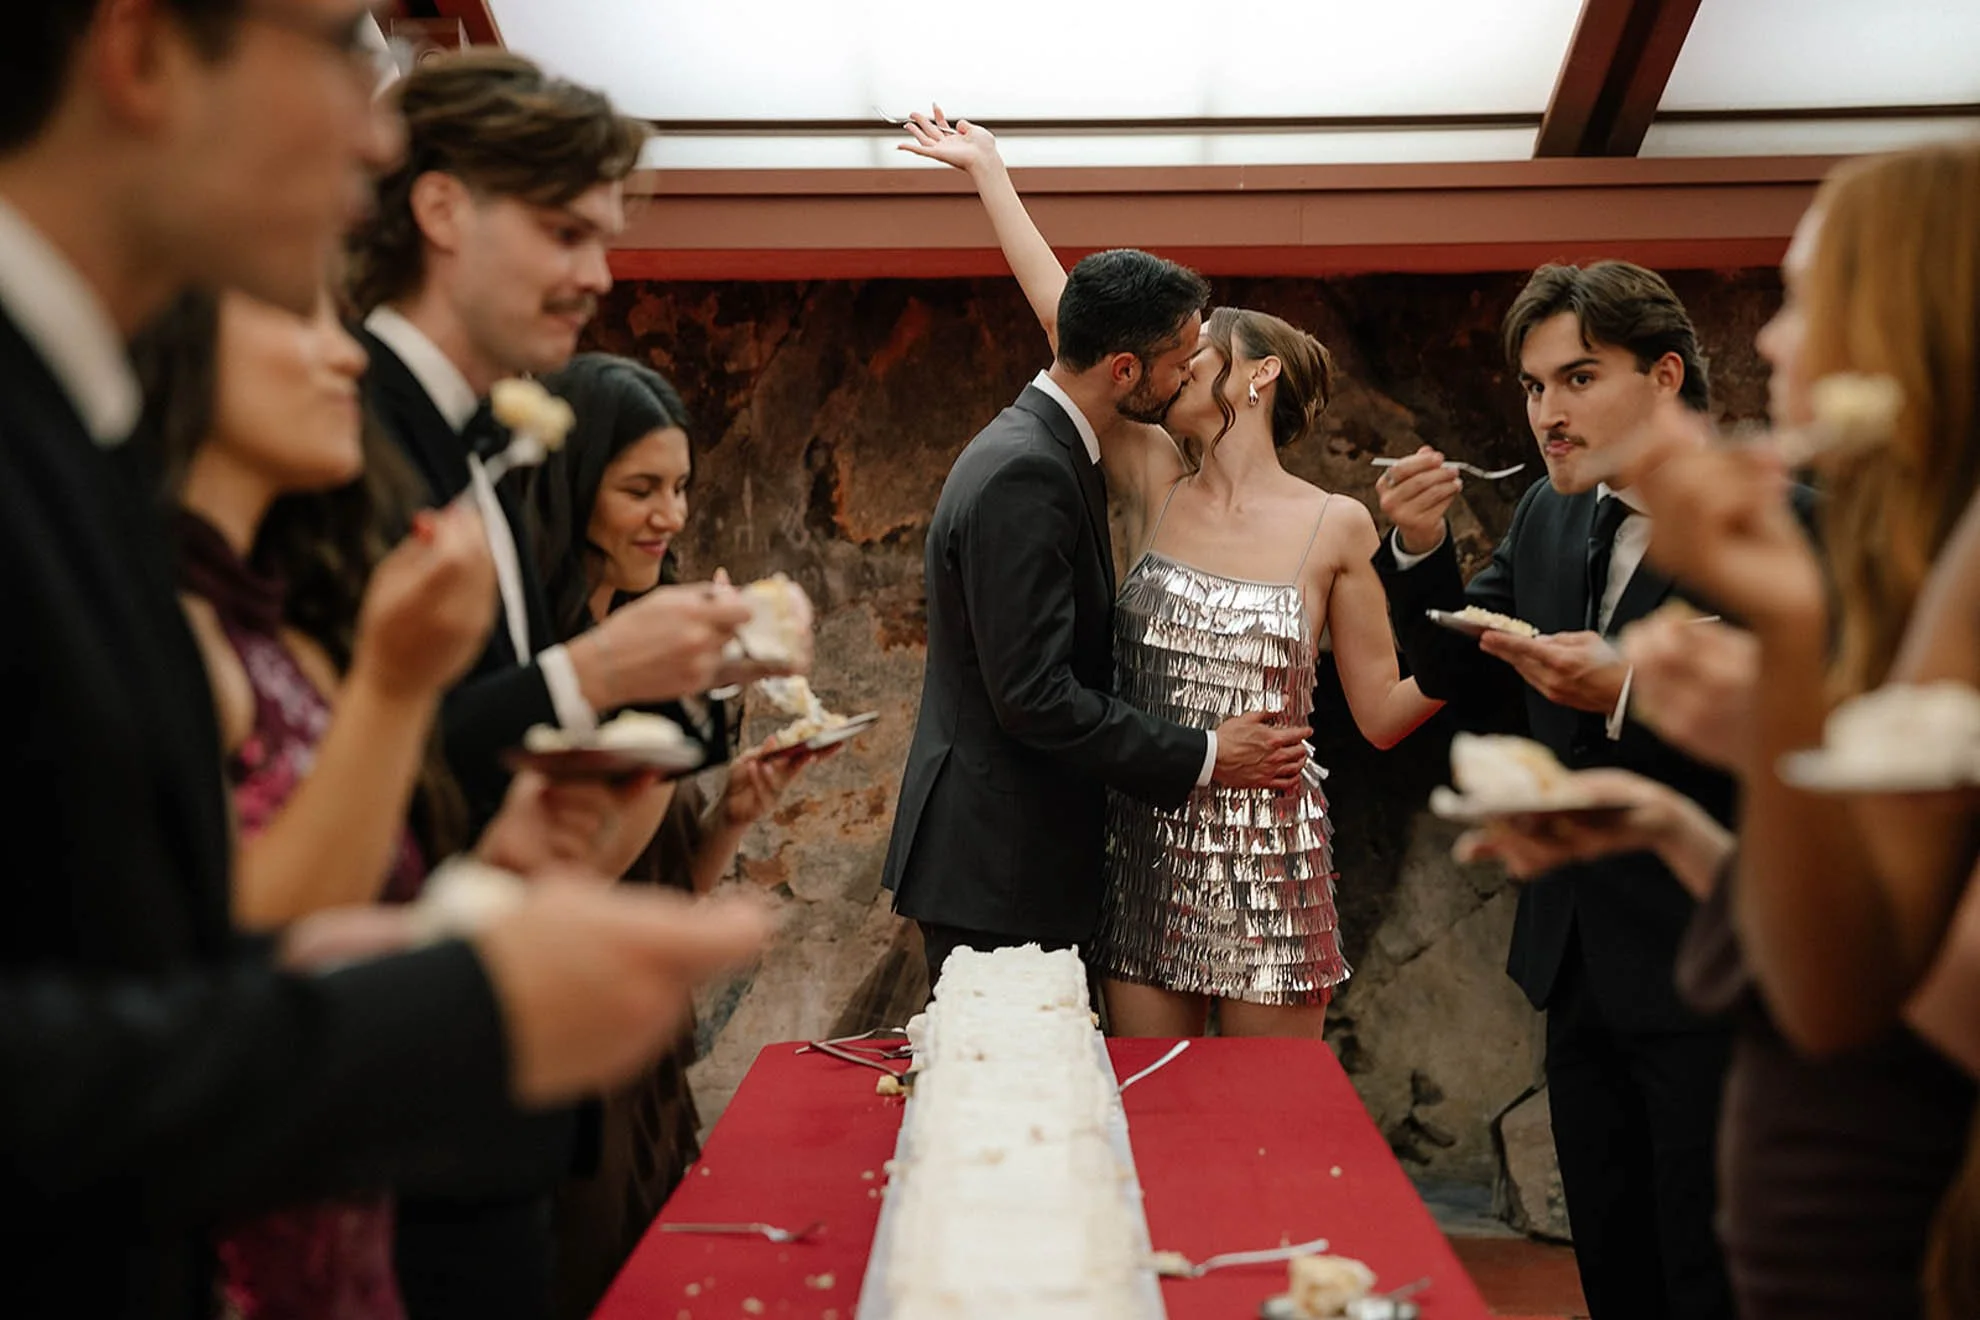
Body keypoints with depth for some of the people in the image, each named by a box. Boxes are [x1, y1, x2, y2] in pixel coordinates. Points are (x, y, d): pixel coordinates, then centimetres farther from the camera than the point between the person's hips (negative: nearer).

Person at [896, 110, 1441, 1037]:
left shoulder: (1336, 527, -2)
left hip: (1269, 864, -2)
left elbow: (1382, 714, 1)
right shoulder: (1155, 490, 3)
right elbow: (1062, 315, 3)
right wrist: (988, 171, 5)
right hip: (1146, 853, 3)